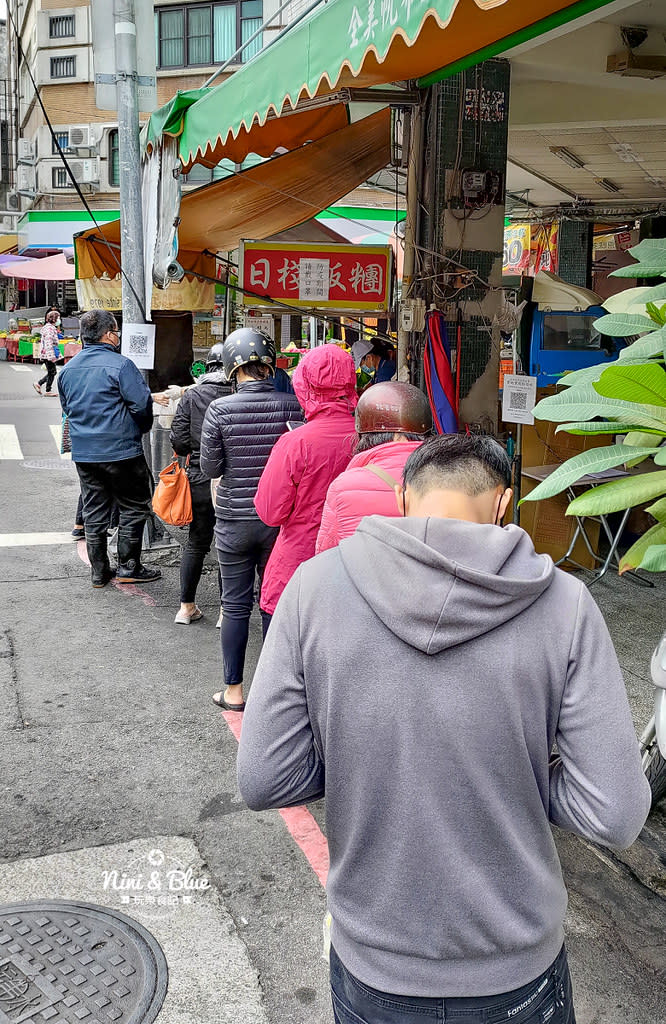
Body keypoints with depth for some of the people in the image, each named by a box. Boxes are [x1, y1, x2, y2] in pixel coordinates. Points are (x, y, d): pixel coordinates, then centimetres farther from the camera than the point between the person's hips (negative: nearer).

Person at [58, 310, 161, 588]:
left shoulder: (68, 369, 8)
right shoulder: (119, 364, -14)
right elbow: (142, 404, -15)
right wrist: (141, 429, 4)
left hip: (83, 453, 7)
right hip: (121, 450, -6)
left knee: (94, 511, 12)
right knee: (133, 507, 7)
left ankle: (99, 572, 18)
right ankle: (128, 567, 10)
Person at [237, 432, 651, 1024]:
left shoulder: (315, 584, -16)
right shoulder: (563, 603, -17)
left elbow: (264, 782, -13)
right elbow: (616, 817, -16)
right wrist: (520, 773, 1)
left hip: (371, 965, 1)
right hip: (516, 974, 0)